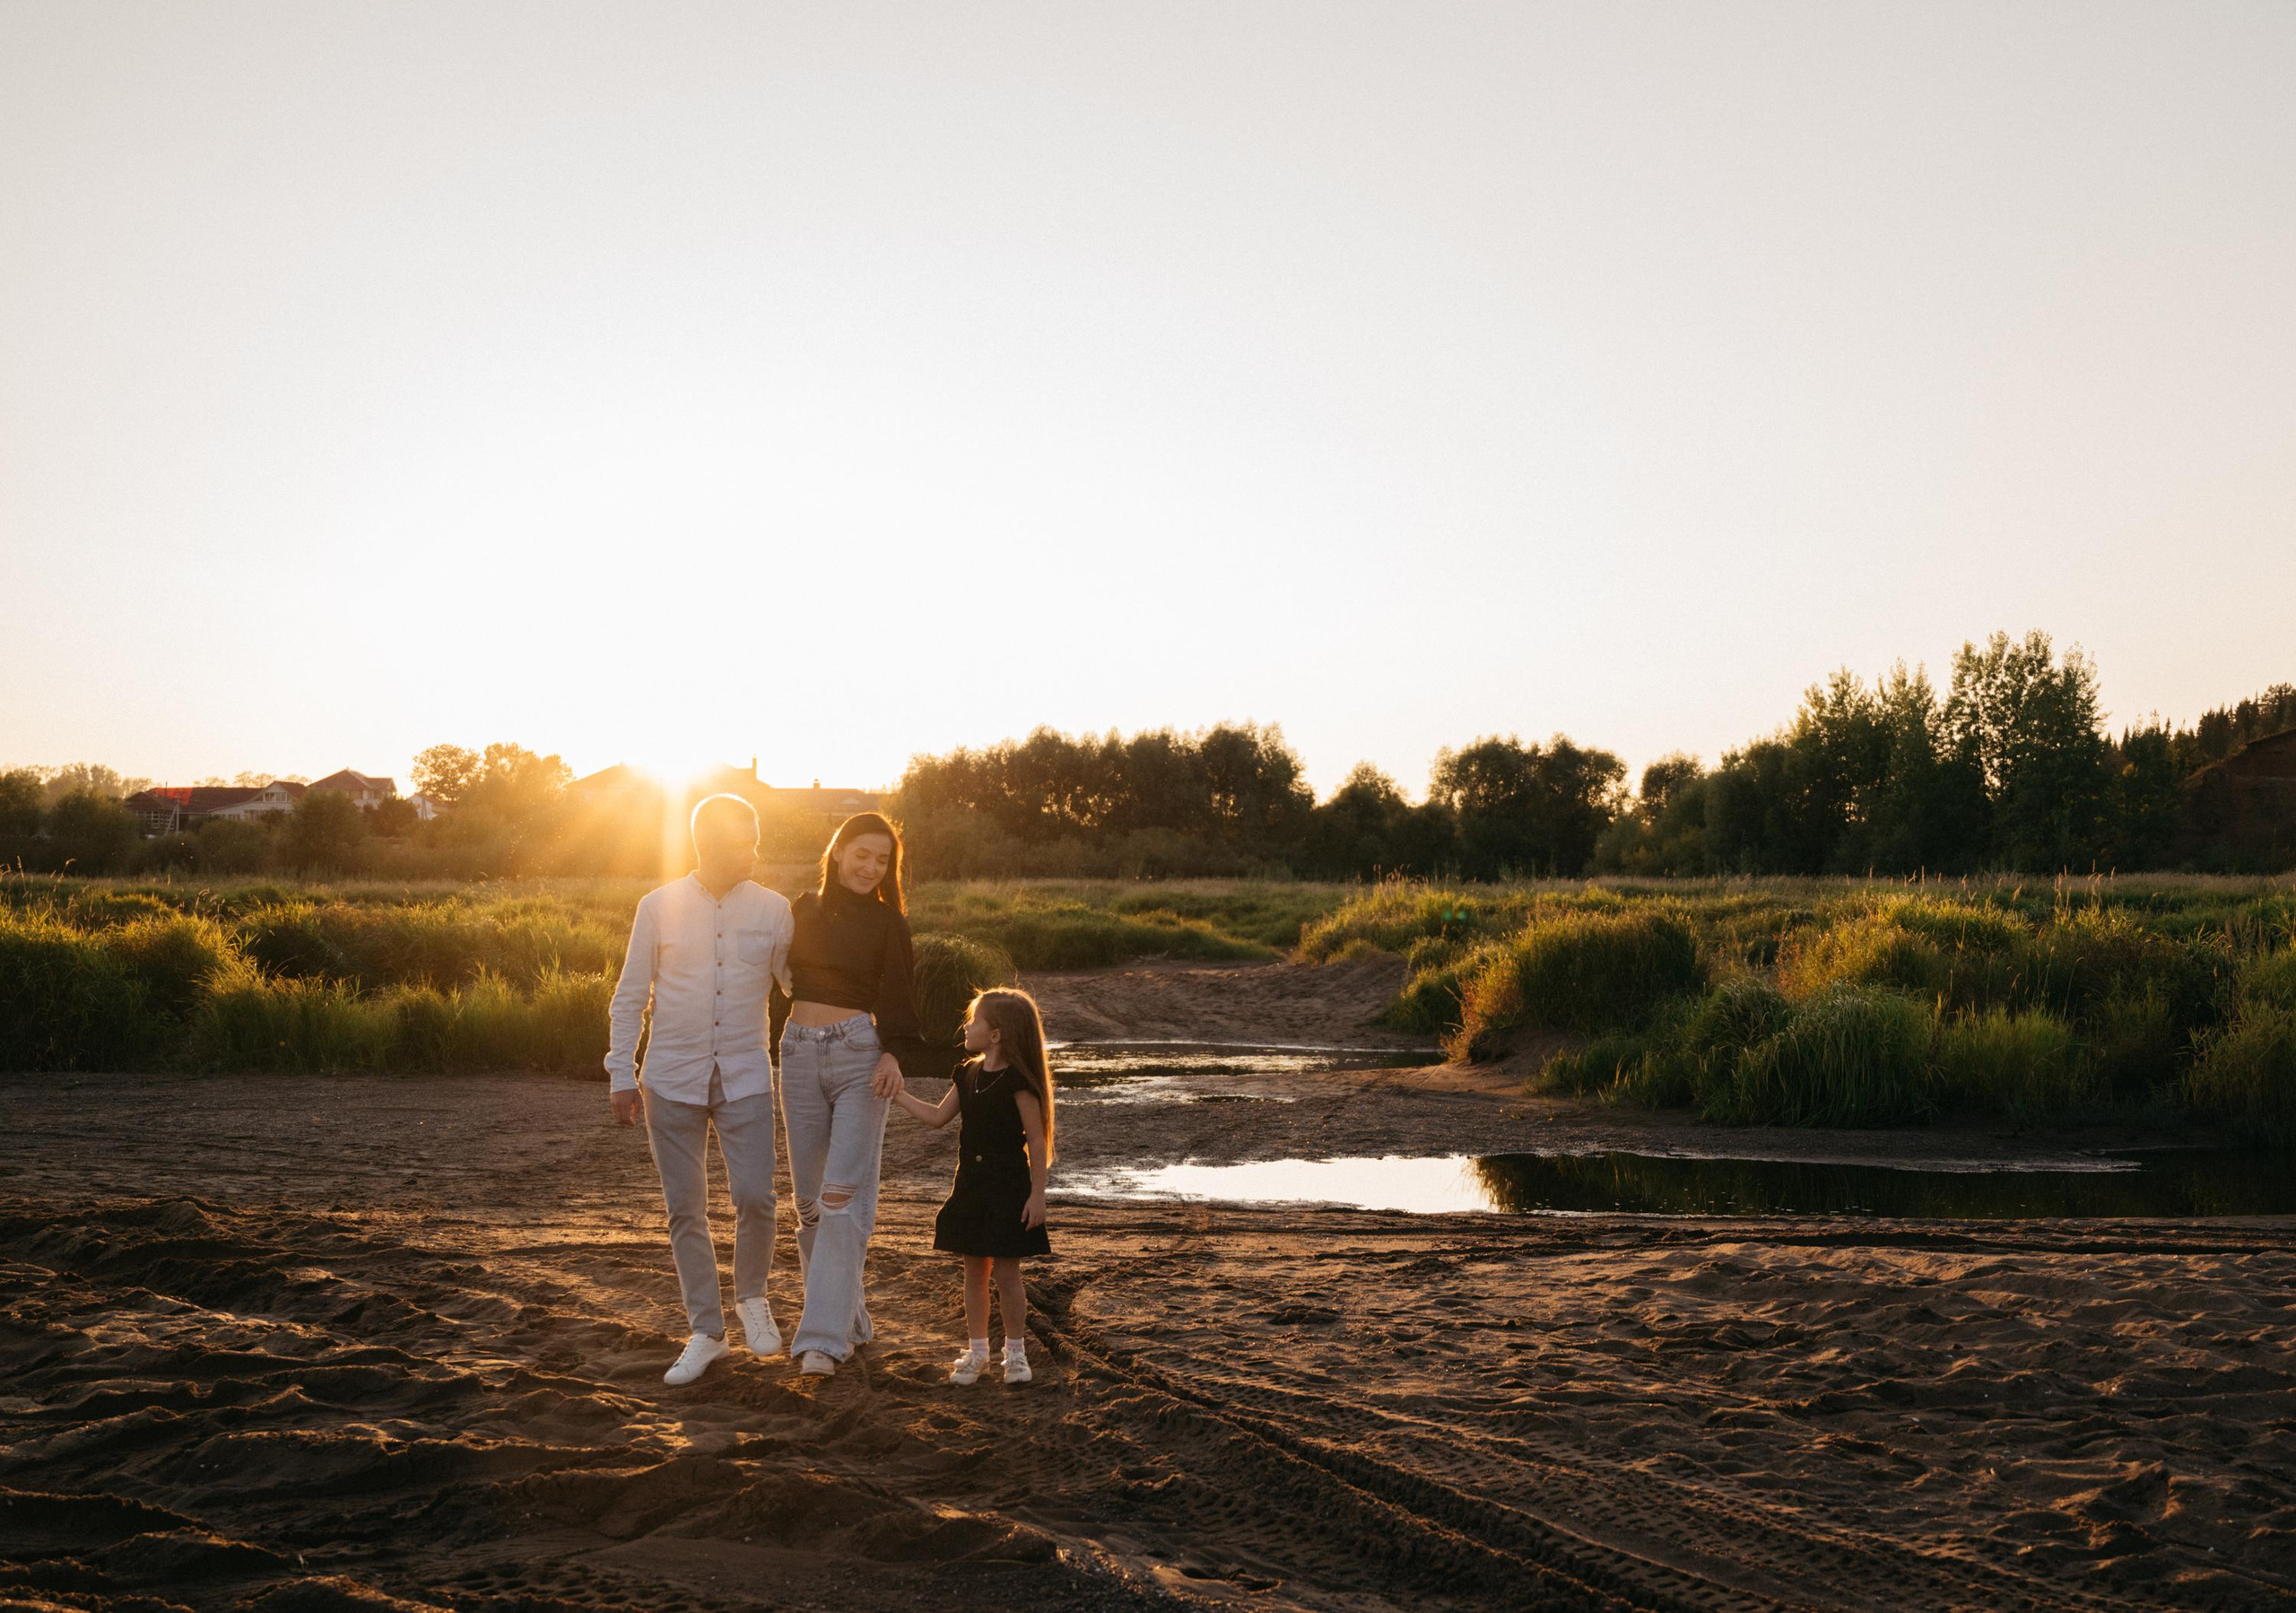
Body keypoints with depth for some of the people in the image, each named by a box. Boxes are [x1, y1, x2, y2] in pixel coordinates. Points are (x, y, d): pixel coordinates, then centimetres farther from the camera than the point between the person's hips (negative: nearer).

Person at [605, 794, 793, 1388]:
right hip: (672, 1080, 0)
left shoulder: (774, 910, 2)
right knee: (685, 1209, 4)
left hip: (745, 1077, 0)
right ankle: (706, 1333, 16)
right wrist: (621, 1075, 1)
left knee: (754, 1197, -11)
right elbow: (630, 997, 6)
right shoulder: (659, 908, 1)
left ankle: (752, 1297, 18)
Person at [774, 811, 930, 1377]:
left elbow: (898, 994, -6)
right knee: (808, 1197, 6)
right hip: (799, 1054, 4)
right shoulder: (802, 911, 12)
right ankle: (848, 1310, 20)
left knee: (844, 1194, -12)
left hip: (860, 1054, -4)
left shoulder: (887, 921, 2)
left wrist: (895, 1054, -21)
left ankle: (824, 1335, -13)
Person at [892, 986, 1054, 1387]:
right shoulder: (968, 1075, 7)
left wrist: (1037, 1193, -13)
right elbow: (937, 1116, 16)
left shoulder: (1017, 1081, -15)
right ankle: (976, 1350, 21)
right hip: (971, 1185, 7)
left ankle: (1015, 1351, 12)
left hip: (1008, 1188, -7)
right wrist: (896, 1092, 11)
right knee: (974, 1269, 11)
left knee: (1006, 1271, -1)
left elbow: (1037, 1139, -13)